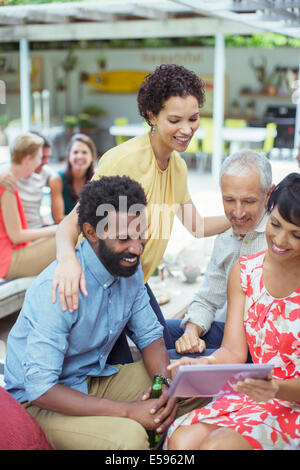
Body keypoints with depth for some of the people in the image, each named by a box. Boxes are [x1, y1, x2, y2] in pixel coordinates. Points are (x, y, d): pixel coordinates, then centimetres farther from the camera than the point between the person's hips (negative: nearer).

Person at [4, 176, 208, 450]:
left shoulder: (129, 267, -4)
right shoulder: (57, 287, -29)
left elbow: (149, 335, 6)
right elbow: (40, 387, -30)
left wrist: (166, 383, -16)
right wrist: (127, 410, -31)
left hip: (97, 377, 8)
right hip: (41, 400, -7)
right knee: (129, 437, -34)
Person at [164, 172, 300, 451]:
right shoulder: (245, 270, 4)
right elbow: (234, 351, 0)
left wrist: (277, 389, -31)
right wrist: (202, 364, -21)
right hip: (251, 394, 4)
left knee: (215, 445, -27)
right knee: (182, 440, -22)